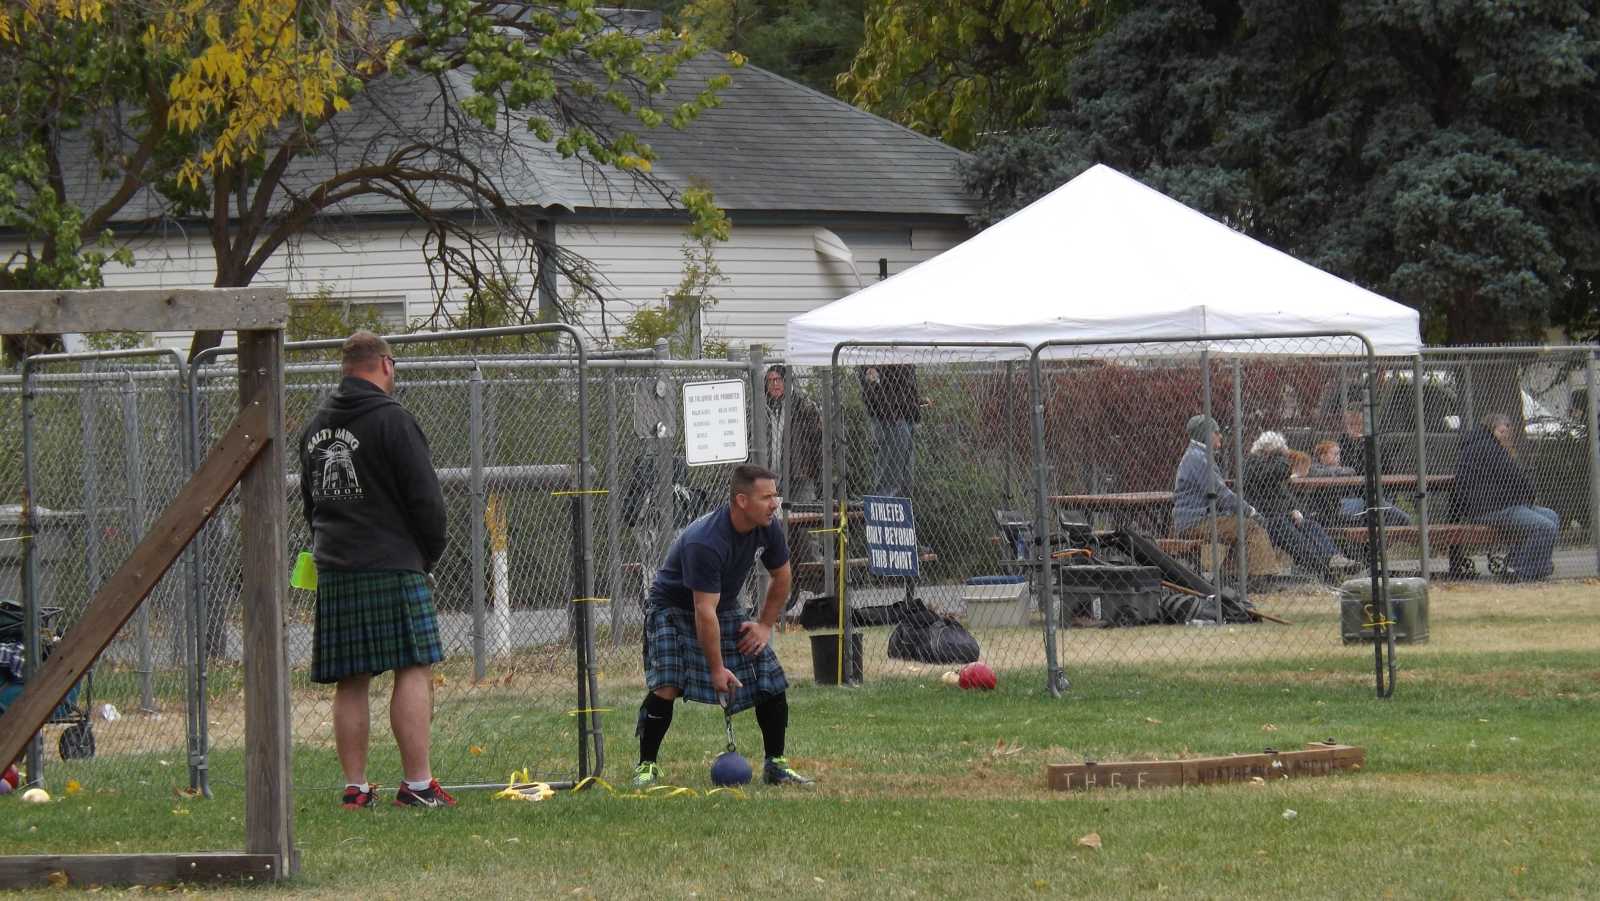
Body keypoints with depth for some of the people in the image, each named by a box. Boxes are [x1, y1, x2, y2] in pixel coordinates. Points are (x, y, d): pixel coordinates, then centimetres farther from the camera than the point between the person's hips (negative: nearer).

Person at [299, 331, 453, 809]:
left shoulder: (315, 427, 14)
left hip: (332, 569, 7)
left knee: (350, 682, 8)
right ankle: (417, 784, -10)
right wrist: (429, 555, 5)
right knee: (414, 671, -5)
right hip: (394, 568, -7)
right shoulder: (391, 420, -8)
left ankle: (355, 787, 7)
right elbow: (426, 497, -9)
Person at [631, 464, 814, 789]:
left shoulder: (767, 529, -13)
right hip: (674, 609, -7)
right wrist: (717, 669, -33)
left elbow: (781, 577, 7)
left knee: (772, 681, -3)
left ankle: (776, 764, 10)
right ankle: (646, 766, -12)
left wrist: (765, 625, 2)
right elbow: (704, 612, -35)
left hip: (726, 608, 7)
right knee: (666, 687, -24)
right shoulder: (705, 542, -36)